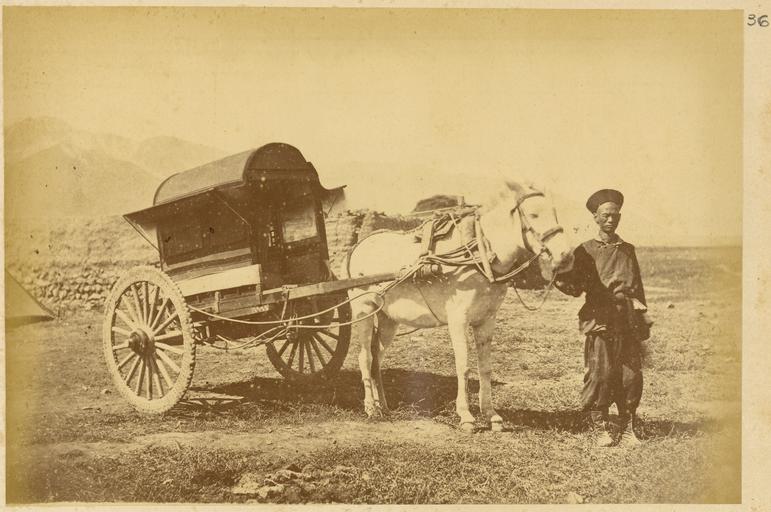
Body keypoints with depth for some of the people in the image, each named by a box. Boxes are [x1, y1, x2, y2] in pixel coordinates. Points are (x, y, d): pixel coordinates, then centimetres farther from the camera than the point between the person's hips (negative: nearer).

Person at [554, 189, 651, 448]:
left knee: (631, 375, 1)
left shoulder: (627, 250, 16)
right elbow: (575, 287, 0)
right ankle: (600, 428, 7)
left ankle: (628, 429, 12)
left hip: (628, 320, 3)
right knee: (600, 373, -6)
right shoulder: (585, 251, 5)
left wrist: (643, 320, 15)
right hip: (599, 318, -3)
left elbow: (638, 287, 20)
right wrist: (560, 280, -21)